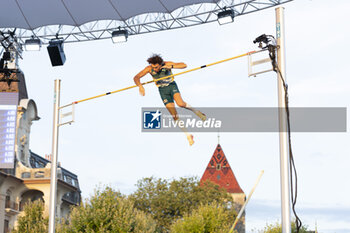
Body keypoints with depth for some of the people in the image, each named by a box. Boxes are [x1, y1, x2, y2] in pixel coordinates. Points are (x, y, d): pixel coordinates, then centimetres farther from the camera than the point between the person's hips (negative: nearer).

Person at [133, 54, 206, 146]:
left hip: (172, 86, -2)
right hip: (162, 90, 2)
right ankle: (188, 136, 3)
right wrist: (140, 86, -38)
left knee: (180, 103, -32)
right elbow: (136, 77, -18)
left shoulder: (166, 64, -20)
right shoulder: (149, 68, -16)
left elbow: (184, 65, -25)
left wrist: (171, 66, -39)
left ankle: (195, 111, -2)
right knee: (174, 115, -6)